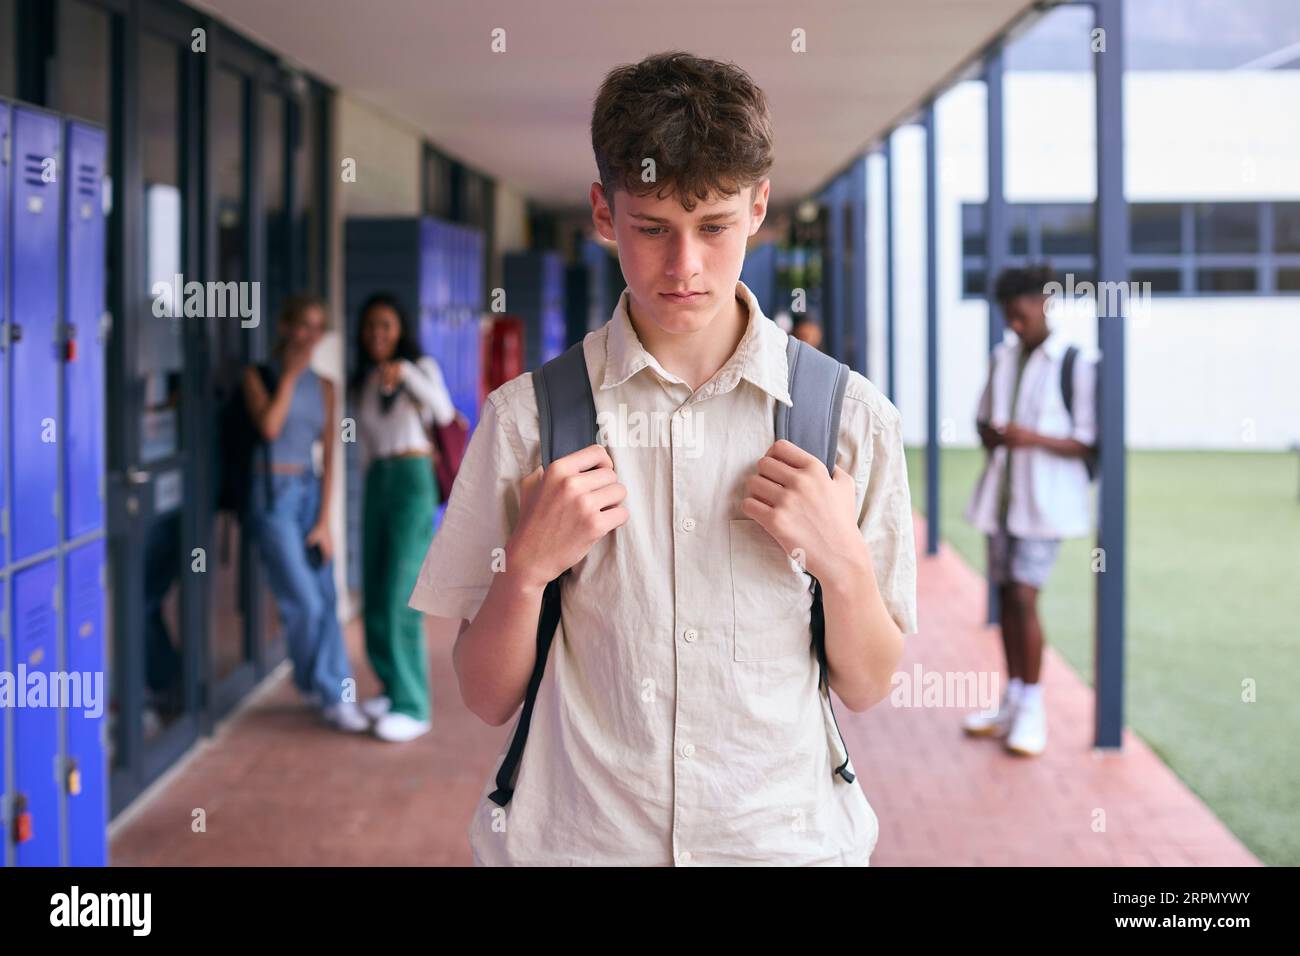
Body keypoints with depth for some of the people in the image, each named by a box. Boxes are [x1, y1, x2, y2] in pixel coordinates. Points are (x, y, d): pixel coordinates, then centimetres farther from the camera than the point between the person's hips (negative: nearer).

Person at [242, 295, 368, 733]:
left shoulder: (324, 387, 9)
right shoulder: (259, 376, -1)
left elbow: (329, 455, 6)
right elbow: (269, 427, -19)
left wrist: (324, 520, 0)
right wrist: (290, 373, -11)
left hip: (309, 491, 5)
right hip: (273, 494, -4)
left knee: (326, 599, 2)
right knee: (303, 601, -9)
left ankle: (336, 693, 9)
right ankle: (318, 684, 9)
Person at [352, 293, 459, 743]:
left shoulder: (421, 367, -1)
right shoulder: (363, 383, 16)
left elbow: (444, 412, -21)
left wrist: (405, 372, -37)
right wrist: (368, 507, 17)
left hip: (413, 482, -7)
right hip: (376, 486, 7)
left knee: (399, 597, -14)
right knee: (376, 597, 10)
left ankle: (412, 707, -13)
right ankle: (397, 687, 26)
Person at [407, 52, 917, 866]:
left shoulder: (851, 417, -4)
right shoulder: (527, 417, -6)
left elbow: (867, 689, 2)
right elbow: (488, 697, -2)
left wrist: (843, 562, -15)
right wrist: (528, 565, -18)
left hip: (784, 831, 1)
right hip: (573, 835, 0)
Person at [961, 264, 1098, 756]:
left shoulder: (1077, 364, -8)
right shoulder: (1002, 358, 11)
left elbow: (1088, 442, -10)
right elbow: (983, 416, 22)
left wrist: (1034, 438, -24)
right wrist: (989, 433, -1)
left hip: (1045, 499, -6)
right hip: (1000, 492, 6)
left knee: (1024, 596, -12)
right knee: (1006, 595, 10)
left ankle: (1032, 710, -2)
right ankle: (1012, 702, 20)